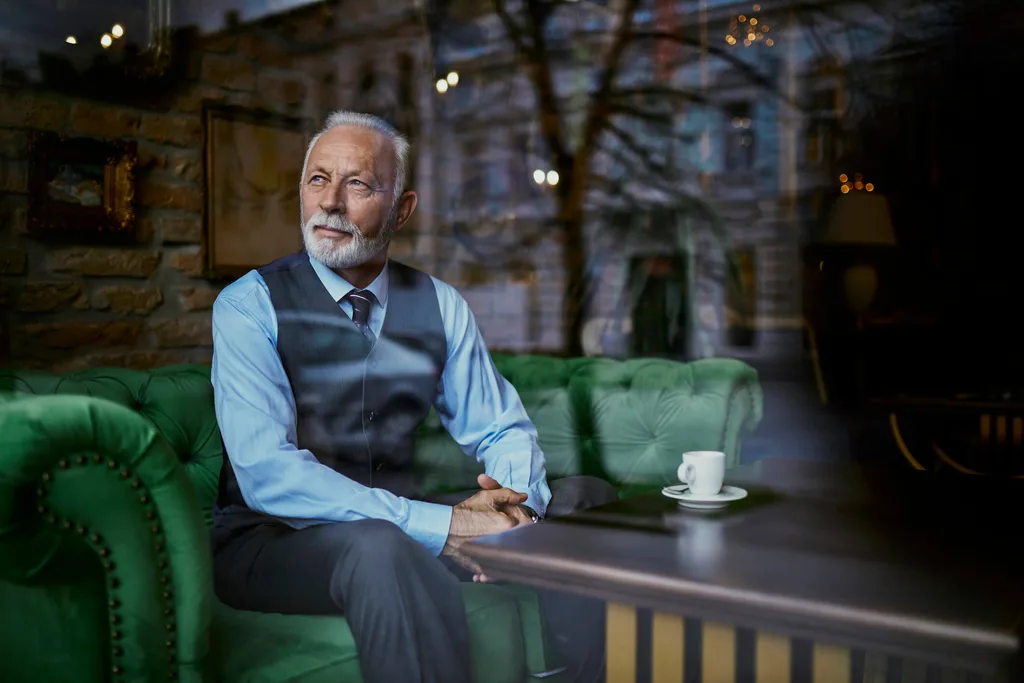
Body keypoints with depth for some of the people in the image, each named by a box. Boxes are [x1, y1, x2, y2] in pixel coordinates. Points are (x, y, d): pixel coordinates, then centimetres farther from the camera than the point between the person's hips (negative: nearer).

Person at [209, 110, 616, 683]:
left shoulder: (441, 306, 3)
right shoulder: (249, 305, -10)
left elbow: (504, 431, 9)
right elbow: (267, 474, -21)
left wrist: (514, 501, -17)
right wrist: (440, 526, -29)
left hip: (395, 523, 5)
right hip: (273, 538, -4)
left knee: (587, 500, -10)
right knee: (379, 547, -38)